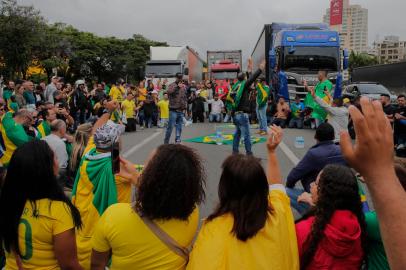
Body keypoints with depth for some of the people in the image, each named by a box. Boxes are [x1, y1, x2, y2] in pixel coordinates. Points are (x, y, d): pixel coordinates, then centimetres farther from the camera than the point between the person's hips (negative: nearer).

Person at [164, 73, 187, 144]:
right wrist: (177, 86, -27)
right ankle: (166, 142, 4)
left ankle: (177, 140, 19)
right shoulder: (172, 85, -3)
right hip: (173, 109, -5)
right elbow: (169, 92, -24)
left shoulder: (184, 86, 15)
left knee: (179, 127, 9)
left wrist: (185, 104, 12)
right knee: (170, 126, -5)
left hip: (181, 110, 6)